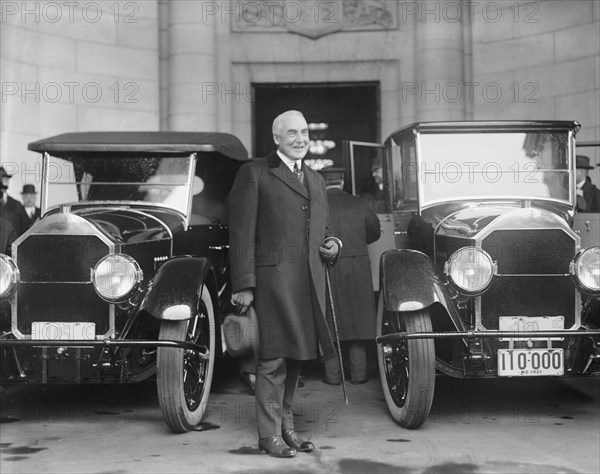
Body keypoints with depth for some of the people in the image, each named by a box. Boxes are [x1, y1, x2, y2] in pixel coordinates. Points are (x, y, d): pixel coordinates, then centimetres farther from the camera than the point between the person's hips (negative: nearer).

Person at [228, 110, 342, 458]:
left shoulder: (316, 180, 23)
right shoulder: (254, 174, 1)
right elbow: (242, 232, -4)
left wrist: (333, 244, 5)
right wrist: (244, 285, -11)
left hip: (310, 282, 6)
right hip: (273, 276, -6)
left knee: (294, 356, 11)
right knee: (273, 358, -5)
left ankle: (286, 427, 22)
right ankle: (270, 435, 4)